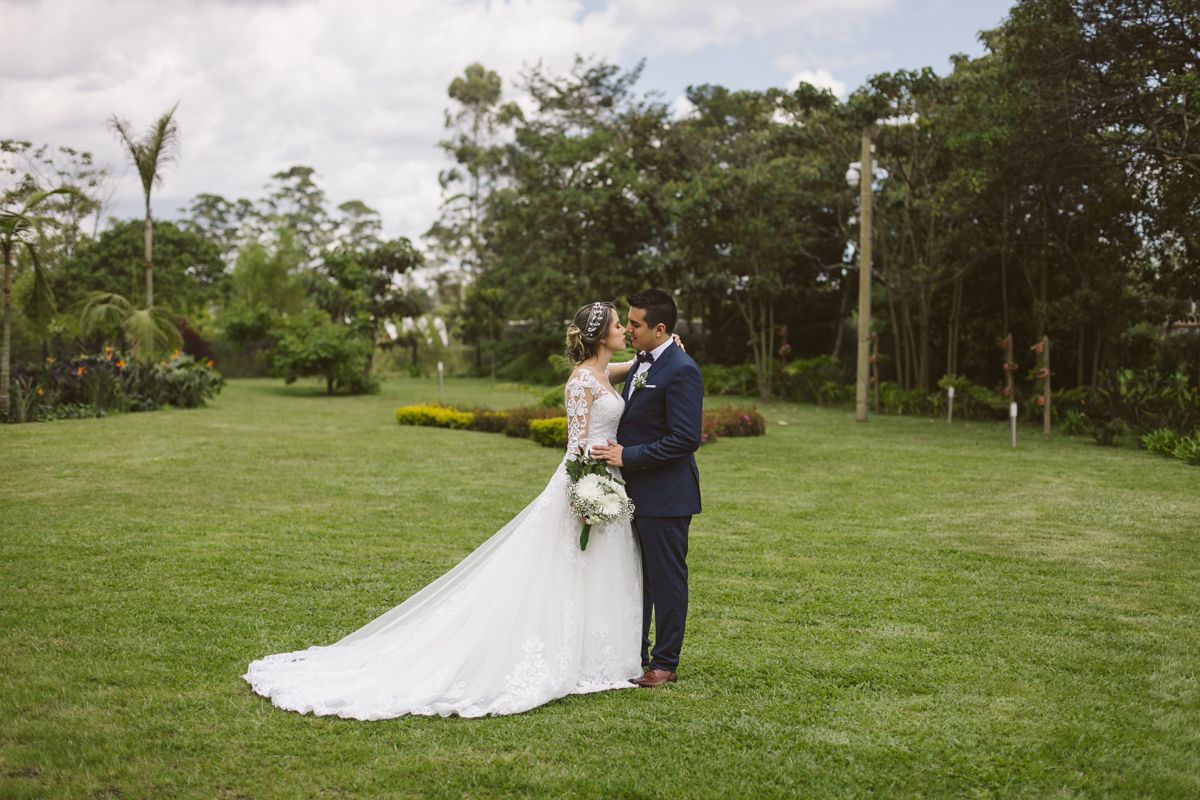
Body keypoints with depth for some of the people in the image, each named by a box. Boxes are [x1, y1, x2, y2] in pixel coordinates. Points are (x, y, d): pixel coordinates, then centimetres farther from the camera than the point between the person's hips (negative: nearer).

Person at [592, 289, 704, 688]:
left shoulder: (681, 371, -19)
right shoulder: (642, 362, 12)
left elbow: (686, 439, -23)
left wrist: (629, 456, -21)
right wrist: (618, 451, 7)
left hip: (665, 496, -9)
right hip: (636, 491, 10)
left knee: (666, 579, 4)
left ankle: (665, 663, 16)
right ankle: (635, 654, 31)